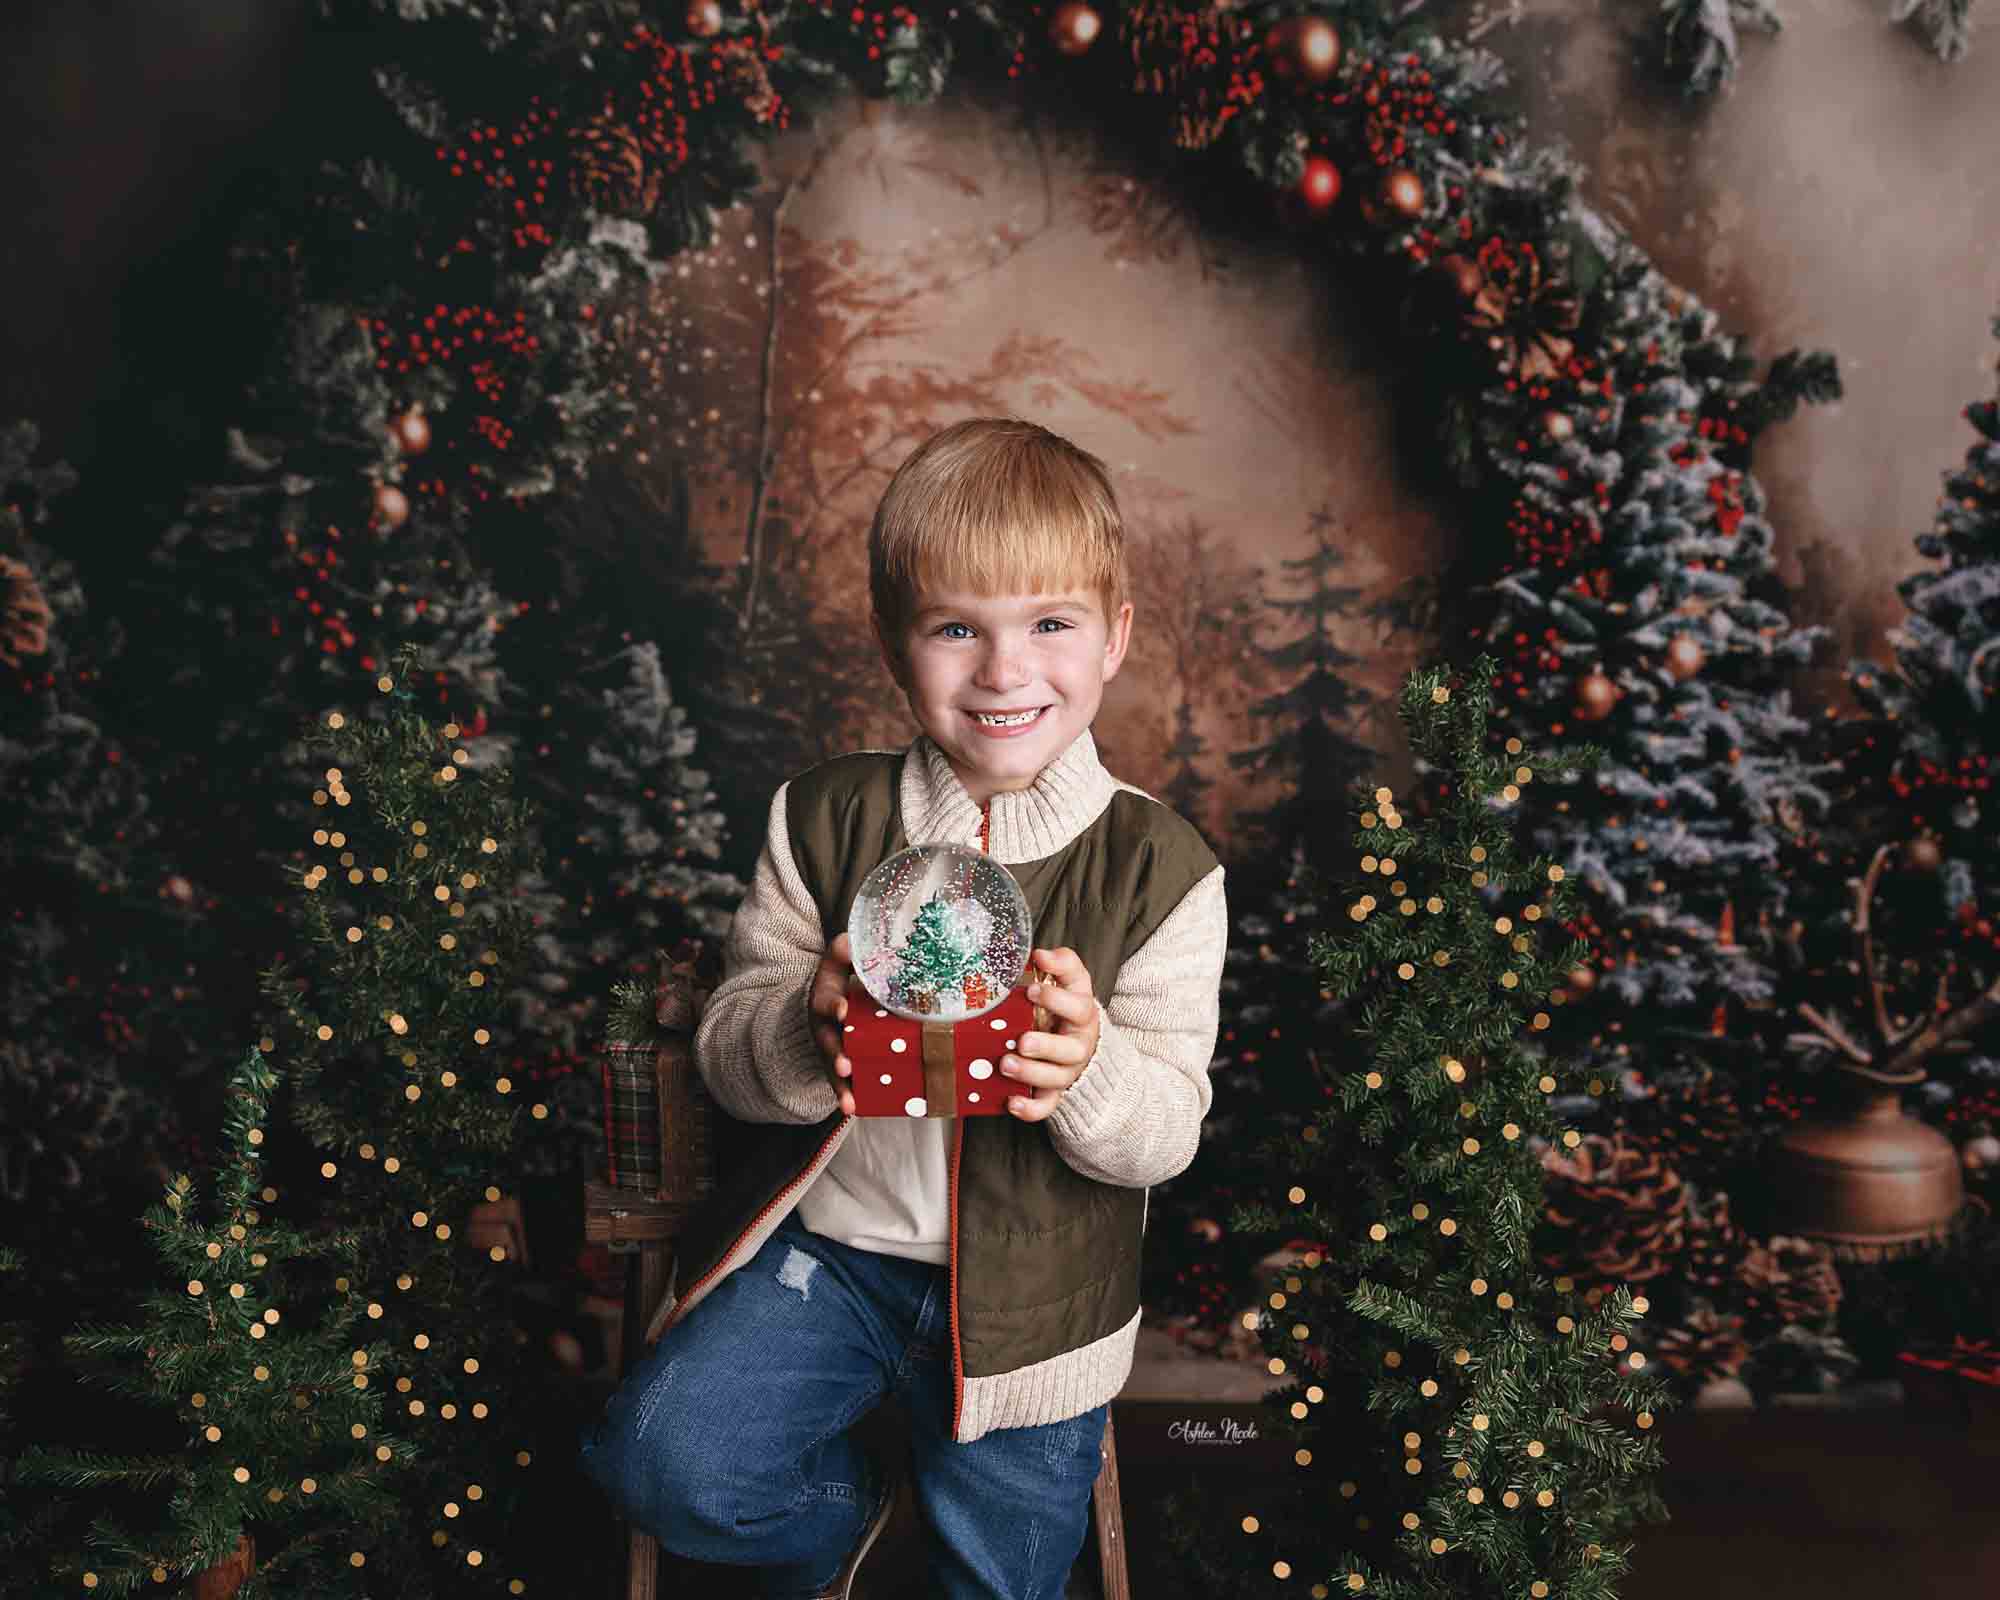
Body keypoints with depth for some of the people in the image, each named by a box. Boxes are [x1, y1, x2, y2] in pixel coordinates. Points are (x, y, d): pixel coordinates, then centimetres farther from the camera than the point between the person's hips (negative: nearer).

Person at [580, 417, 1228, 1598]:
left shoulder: (1160, 868, -10)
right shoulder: (825, 822, -6)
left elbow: (1169, 1132, -9)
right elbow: (727, 1048, -4)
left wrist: (1090, 1070, -32)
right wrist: (809, 1035, -28)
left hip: (1029, 1294, -1)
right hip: (829, 1239, 1)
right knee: (663, 1461, -15)